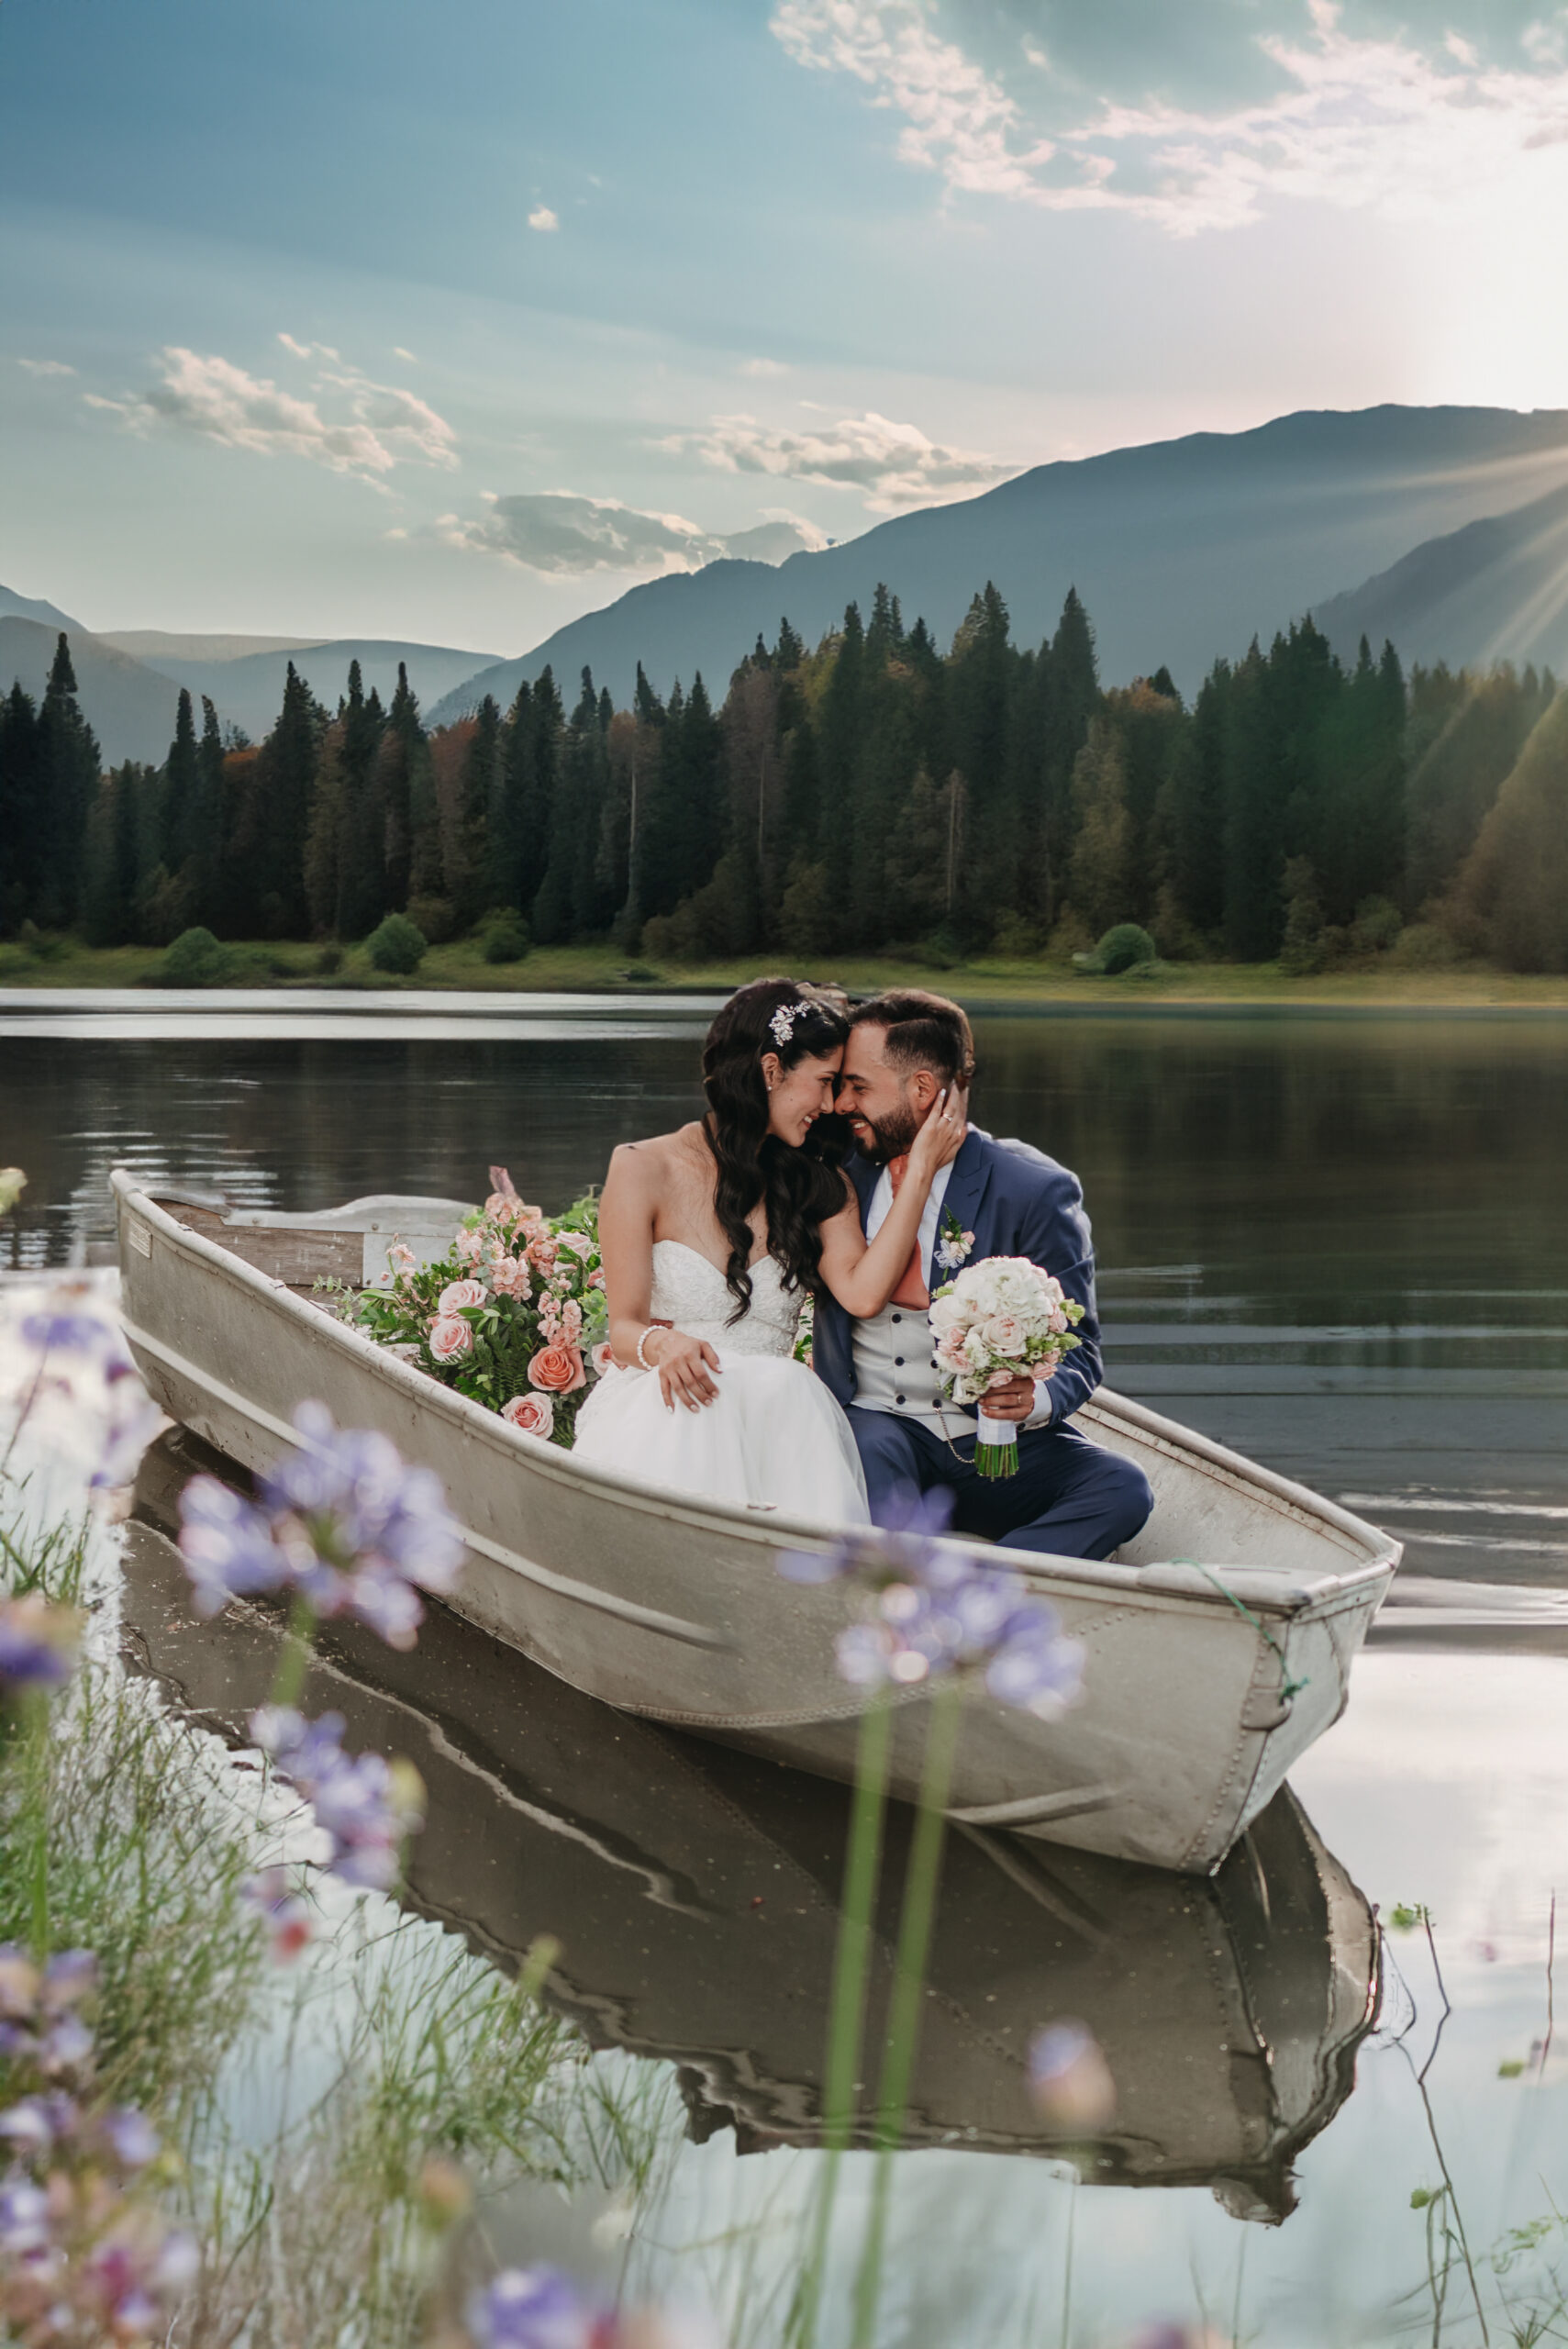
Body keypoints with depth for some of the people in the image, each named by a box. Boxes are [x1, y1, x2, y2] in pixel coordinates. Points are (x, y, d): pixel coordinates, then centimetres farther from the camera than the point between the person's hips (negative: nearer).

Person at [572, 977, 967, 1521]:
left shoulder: (822, 1186, 15)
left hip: (775, 1414, 3)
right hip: (662, 1408, -2)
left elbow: (862, 1293, -6)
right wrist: (663, 1344, -26)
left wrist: (921, 1169, -1)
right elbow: (624, 1328, -1)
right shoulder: (645, 1169, 4)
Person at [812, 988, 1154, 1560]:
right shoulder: (844, 1179, 7)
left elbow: (1077, 1352, -2)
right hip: (875, 1426, 1)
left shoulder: (1034, 1190, -4)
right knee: (871, 1449, -34)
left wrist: (1035, 1398, -24)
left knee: (1122, 1489, -28)